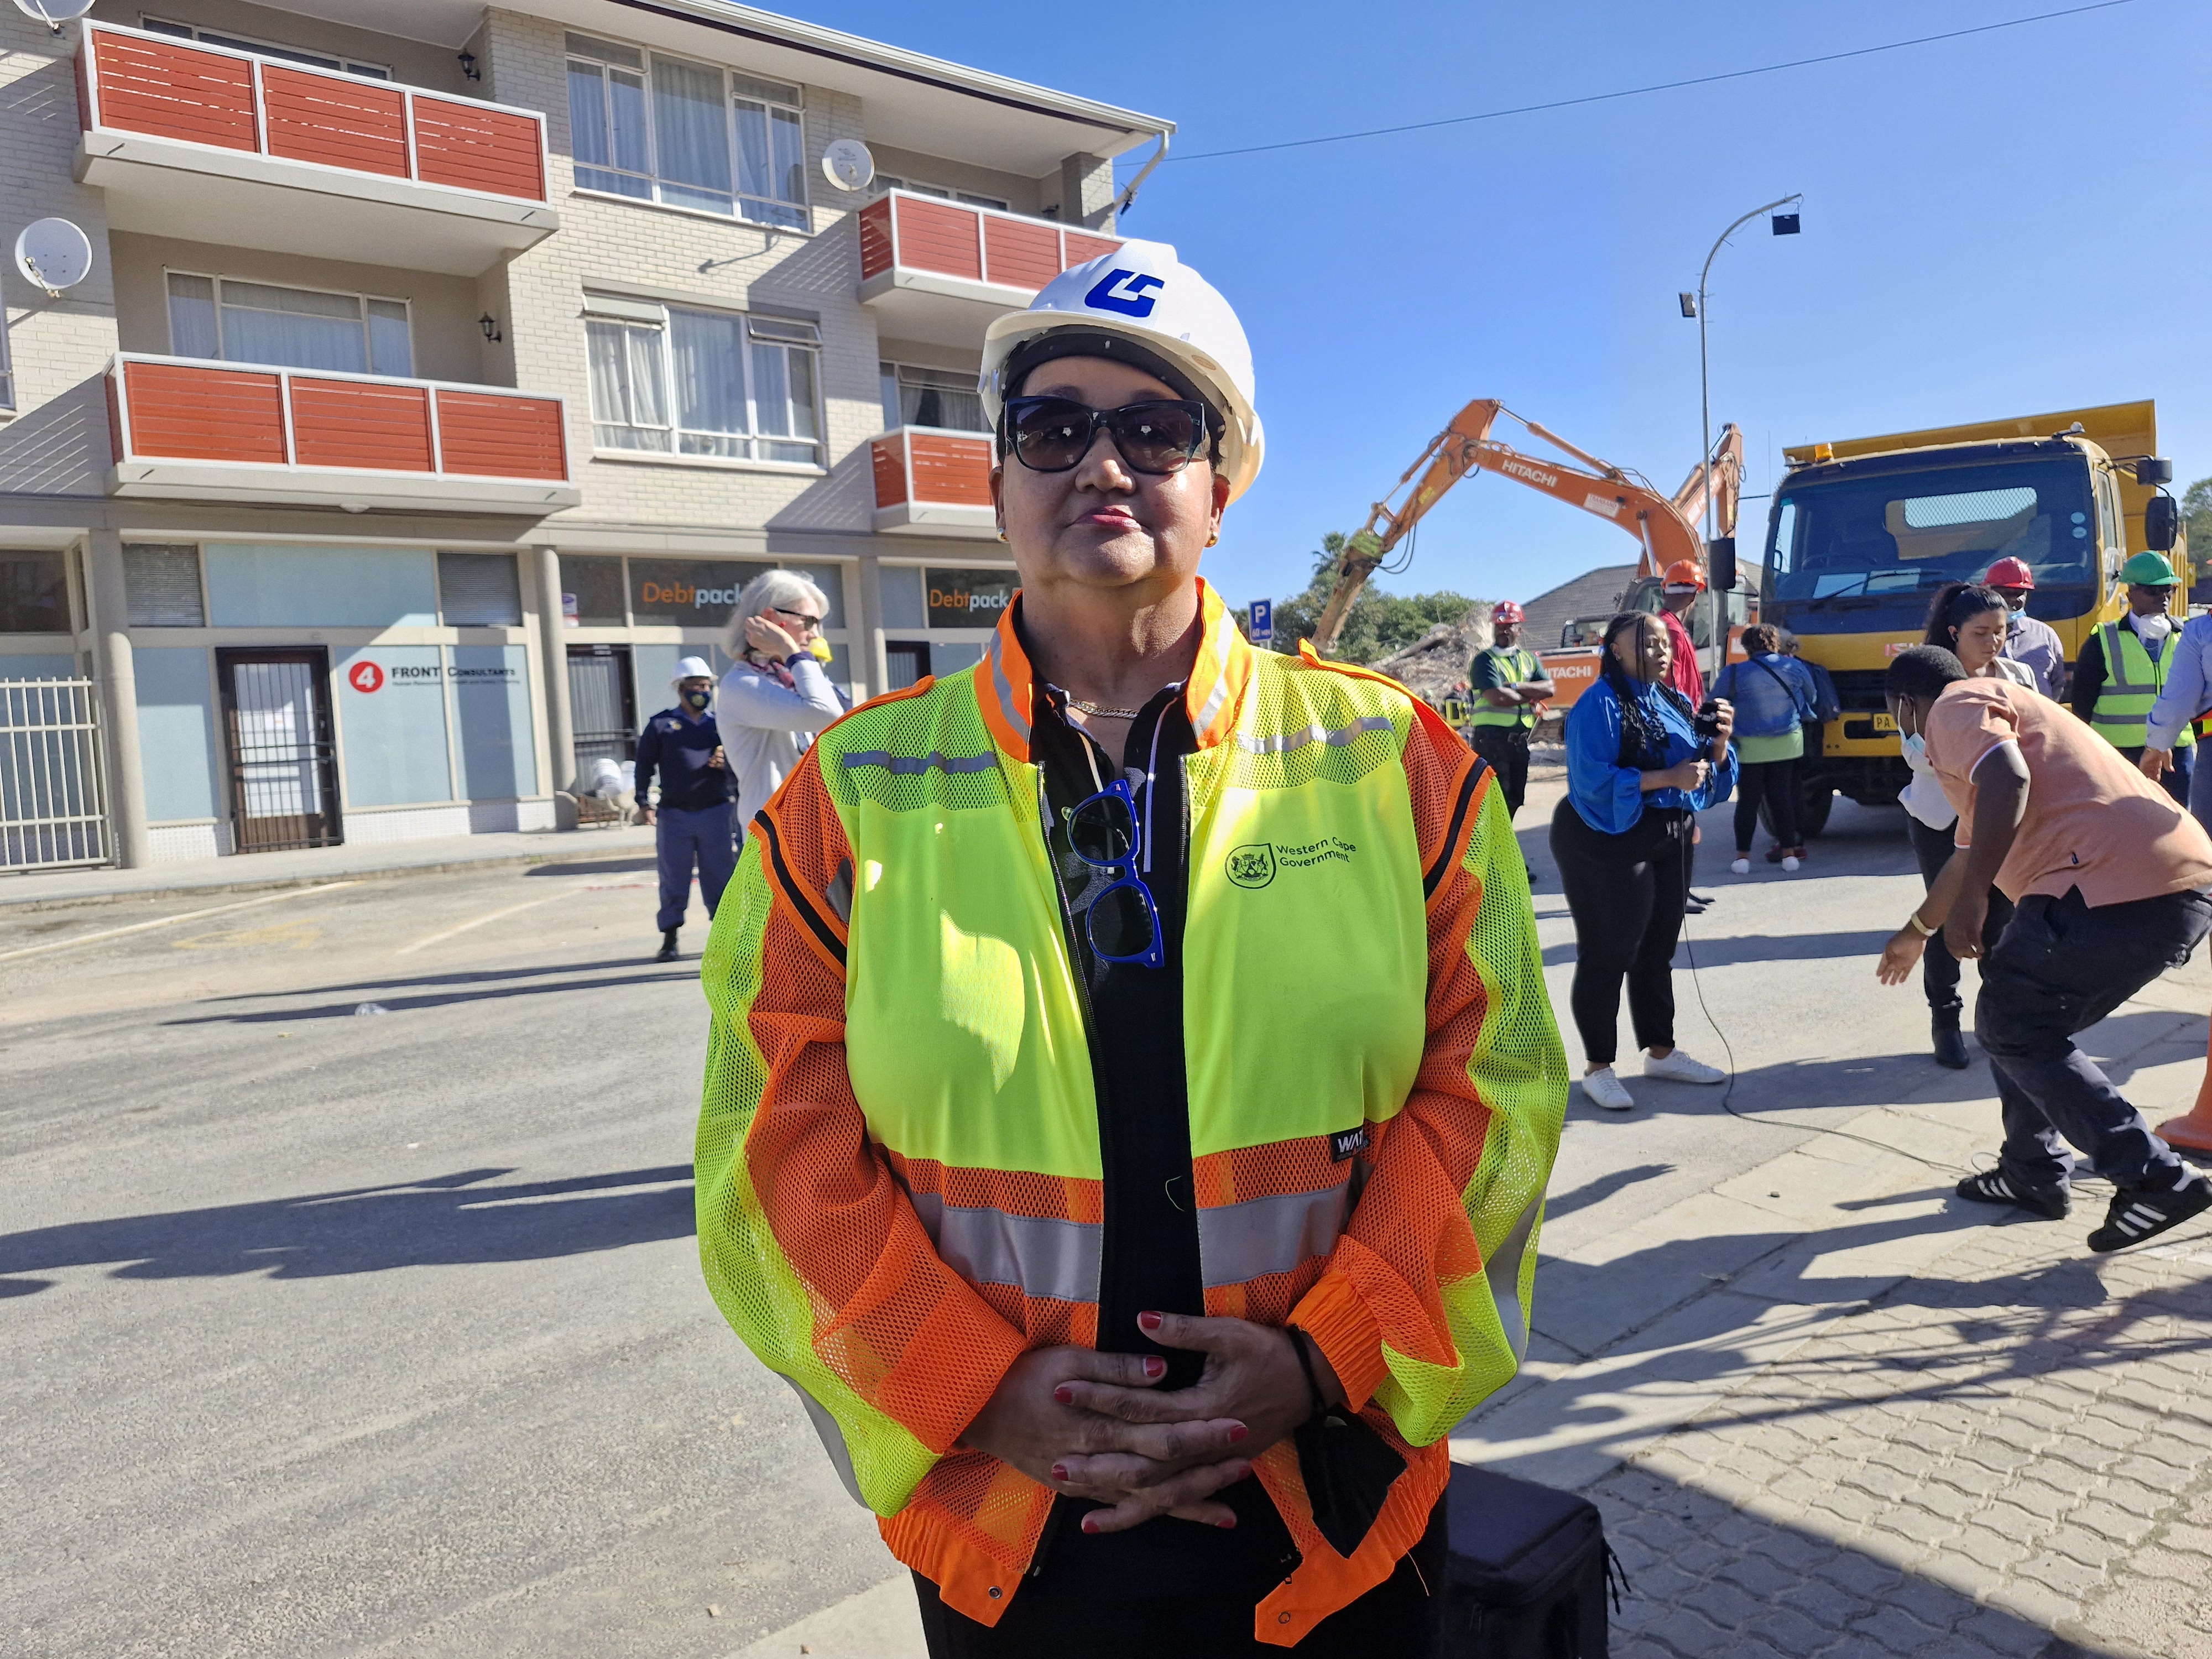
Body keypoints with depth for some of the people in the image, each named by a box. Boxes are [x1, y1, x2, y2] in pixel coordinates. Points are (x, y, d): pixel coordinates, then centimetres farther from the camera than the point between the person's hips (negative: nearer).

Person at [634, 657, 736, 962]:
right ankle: (669, 940, 11)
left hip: (715, 812, 2)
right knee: (673, 879, 3)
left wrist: (726, 763, -4)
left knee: (719, 876, 3)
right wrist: (644, 804, -4)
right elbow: (645, 764, 5)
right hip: (674, 814, -1)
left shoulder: (718, 725, 13)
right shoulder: (661, 724, 6)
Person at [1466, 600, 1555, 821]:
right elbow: (1497, 697, -19)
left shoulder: (1529, 659, 16)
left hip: (1520, 740, 7)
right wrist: (1531, 696, -5)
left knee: (1515, 799, 12)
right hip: (1491, 738, -7)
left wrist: (1516, 687, -11)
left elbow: (1550, 689, 1)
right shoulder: (1484, 660, -3)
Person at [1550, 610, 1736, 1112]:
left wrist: (1719, 740, -8)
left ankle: (1660, 1052, 30)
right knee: (1607, 956, -2)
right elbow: (1593, 779, -23)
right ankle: (1597, 1067, 8)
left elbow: (1706, 770, 12)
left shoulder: (1674, 701, 10)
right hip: (1608, 845, -8)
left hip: (1668, 844, 8)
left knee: (1657, 951, 17)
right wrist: (1666, 778, -26)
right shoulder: (1600, 704, -14)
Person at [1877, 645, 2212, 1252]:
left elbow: (2008, 779, -21)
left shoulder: (1955, 706, 3)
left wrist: (1970, 899, -19)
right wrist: (1915, 932, 56)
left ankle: (2155, 1178, -3)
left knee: (2009, 1027, -1)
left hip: (2115, 884, -10)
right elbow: (1969, 853, 44)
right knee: (2031, 1021, 21)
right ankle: (2035, 1173, 27)